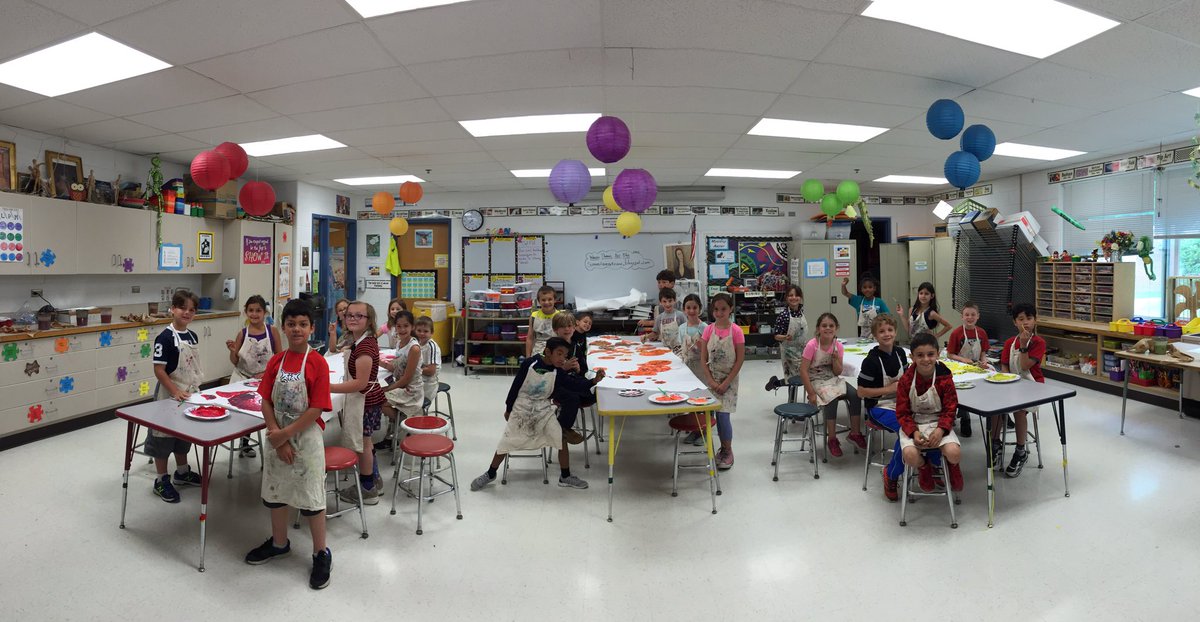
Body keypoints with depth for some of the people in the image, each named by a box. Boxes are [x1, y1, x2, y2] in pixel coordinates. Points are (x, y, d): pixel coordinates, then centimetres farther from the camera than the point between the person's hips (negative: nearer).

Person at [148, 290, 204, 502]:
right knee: (164, 435, 6)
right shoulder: (165, 338, -18)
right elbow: (158, 370, -19)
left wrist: (196, 389, 12)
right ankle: (161, 480, 19)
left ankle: (182, 472, 36)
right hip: (169, 394, -7)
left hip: (189, 393, 7)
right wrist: (175, 391, -23)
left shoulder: (193, 336, 4)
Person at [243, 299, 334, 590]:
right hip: (278, 438, 6)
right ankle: (279, 543, 43)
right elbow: (266, 403, -1)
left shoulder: (317, 363, -15)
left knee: (311, 497, 4)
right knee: (275, 491, 20)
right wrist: (277, 438, -10)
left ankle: (321, 554, 21)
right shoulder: (275, 361, 0)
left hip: (306, 438, -5)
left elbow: (316, 409, -18)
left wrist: (285, 435, -16)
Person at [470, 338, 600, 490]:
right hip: (522, 407, -2)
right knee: (505, 442, 3)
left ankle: (565, 477, 12)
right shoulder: (529, 363, -17)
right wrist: (508, 409, 1)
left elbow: (558, 395, -10)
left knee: (561, 439, -7)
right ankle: (490, 474, 27)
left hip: (544, 409, 2)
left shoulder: (559, 371, -9)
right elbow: (516, 385, -6)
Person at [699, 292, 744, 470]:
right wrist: (711, 381, -10)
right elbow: (703, 359, -1)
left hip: (729, 379, -3)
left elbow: (740, 360, -9)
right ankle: (724, 448, 24)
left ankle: (728, 451, 12)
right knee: (718, 414, 7)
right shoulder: (708, 330, -2)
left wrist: (726, 382, -13)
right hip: (712, 379, 3)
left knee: (723, 414, -7)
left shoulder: (736, 331, -10)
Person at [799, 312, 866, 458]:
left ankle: (855, 433, 1)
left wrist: (835, 359, -20)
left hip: (833, 379, 5)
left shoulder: (838, 346, -3)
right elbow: (803, 370, -18)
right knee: (832, 398, -31)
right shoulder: (812, 345, -17)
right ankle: (832, 439, -16)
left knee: (854, 395, -17)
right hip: (816, 381, -5)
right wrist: (811, 393, -21)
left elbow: (838, 372, 0)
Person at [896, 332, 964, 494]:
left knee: (954, 453, -25)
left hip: (939, 422, 1)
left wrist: (940, 430, -21)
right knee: (910, 454, -28)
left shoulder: (945, 378, -9)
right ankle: (924, 468, 13)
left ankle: (952, 467, 17)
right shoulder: (906, 380, -11)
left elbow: (950, 409, -5)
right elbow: (902, 412, -7)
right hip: (913, 424, -1)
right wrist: (914, 432, -23)